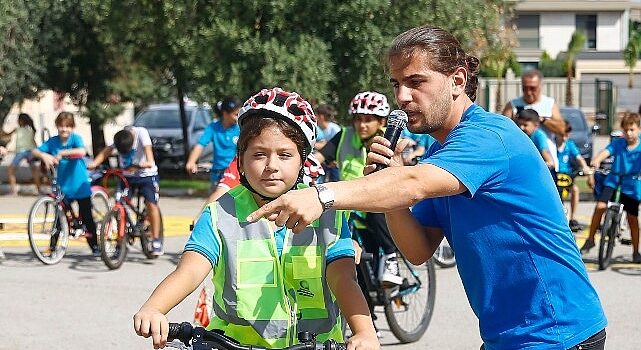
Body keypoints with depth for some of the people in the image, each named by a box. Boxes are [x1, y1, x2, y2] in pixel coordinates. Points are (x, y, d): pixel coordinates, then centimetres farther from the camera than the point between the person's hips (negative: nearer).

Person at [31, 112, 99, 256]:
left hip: (81, 187, -2)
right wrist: (44, 155, -26)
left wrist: (62, 153, -35)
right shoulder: (53, 141, 0)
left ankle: (95, 246, 17)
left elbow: (82, 151, -29)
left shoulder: (76, 138, -9)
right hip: (63, 188, 2)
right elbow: (34, 151, -5)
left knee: (86, 217, 5)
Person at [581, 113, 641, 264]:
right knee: (600, 206, -19)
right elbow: (605, 152, -19)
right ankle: (590, 239, -3)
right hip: (613, 181, 0)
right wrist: (596, 161, -39)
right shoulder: (618, 143, -5)